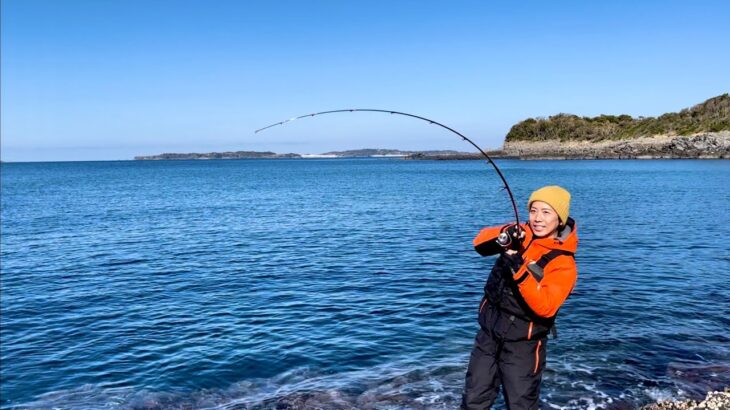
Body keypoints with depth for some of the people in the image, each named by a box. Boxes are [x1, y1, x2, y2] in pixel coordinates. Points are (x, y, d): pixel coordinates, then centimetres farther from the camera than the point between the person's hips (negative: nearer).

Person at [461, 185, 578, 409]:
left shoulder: (563, 264, -15)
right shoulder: (522, 234, -1)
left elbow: (544, 307, -26)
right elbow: (480, 243, -11)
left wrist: (520, 270, -36)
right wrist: (503, 236, -30)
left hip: (522, 343, -4)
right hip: (489, 331, 4)